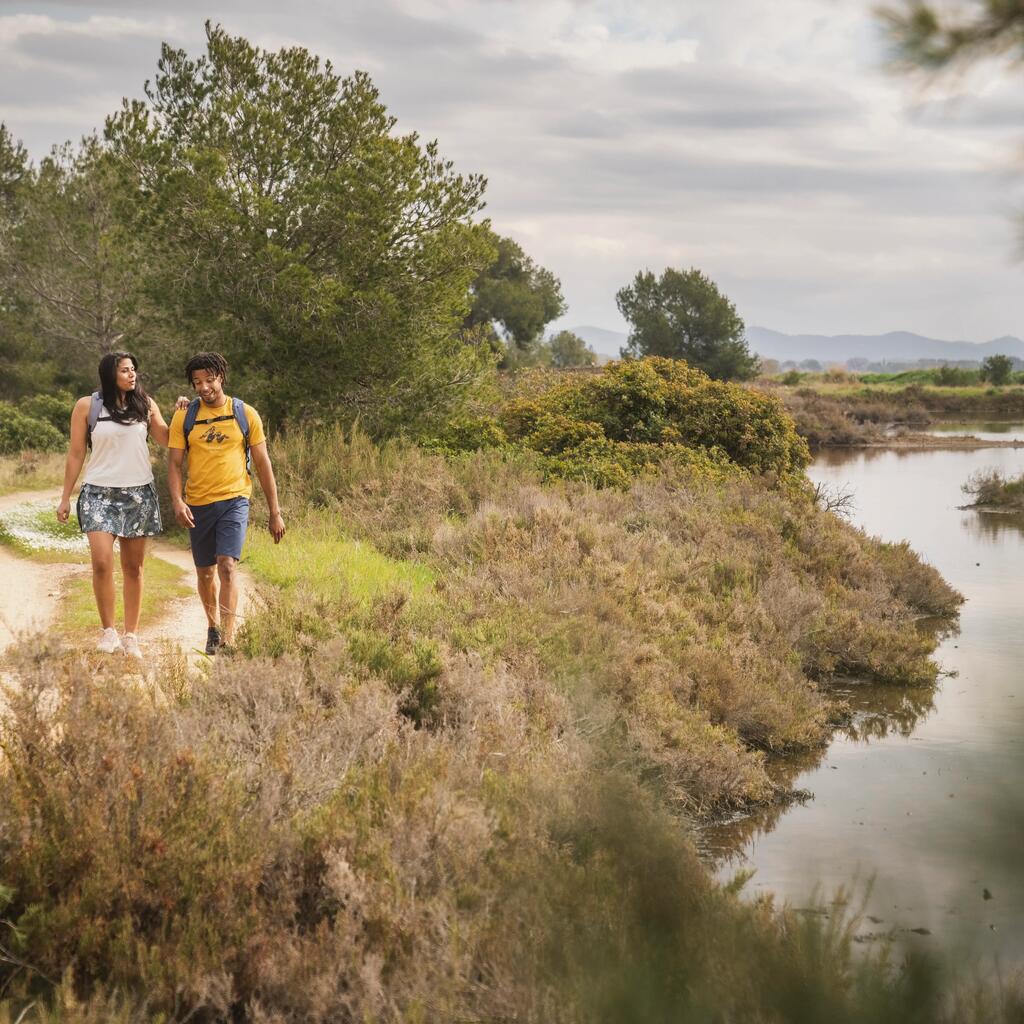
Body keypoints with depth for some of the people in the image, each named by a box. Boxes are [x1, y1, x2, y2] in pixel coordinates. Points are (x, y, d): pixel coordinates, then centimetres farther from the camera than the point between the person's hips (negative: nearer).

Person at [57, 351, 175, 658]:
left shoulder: (146, 405, 7)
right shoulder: (87, 406, 1)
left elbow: (167, 441, 13)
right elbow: (75, 454, 5)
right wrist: (66, 497, 5)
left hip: (138, 494, 2)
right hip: (100, 493, -2)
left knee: (133, 567, 4)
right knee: (102, 562, -16)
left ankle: (131, 636, 11)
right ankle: (109, 631, -1)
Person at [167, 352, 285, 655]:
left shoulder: (245, 414, 1)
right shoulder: (184, 417, 3)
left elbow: (263, 464, 4)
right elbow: (174, 463, 2)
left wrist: (275, 512, 3)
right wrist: (177, 501, -17)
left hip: (234, 500, -2)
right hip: (198, 504, 2)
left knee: (227, 564, -19)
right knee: (205, 572, 13)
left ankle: (228, 638, -21)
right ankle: (212, 626, 37)